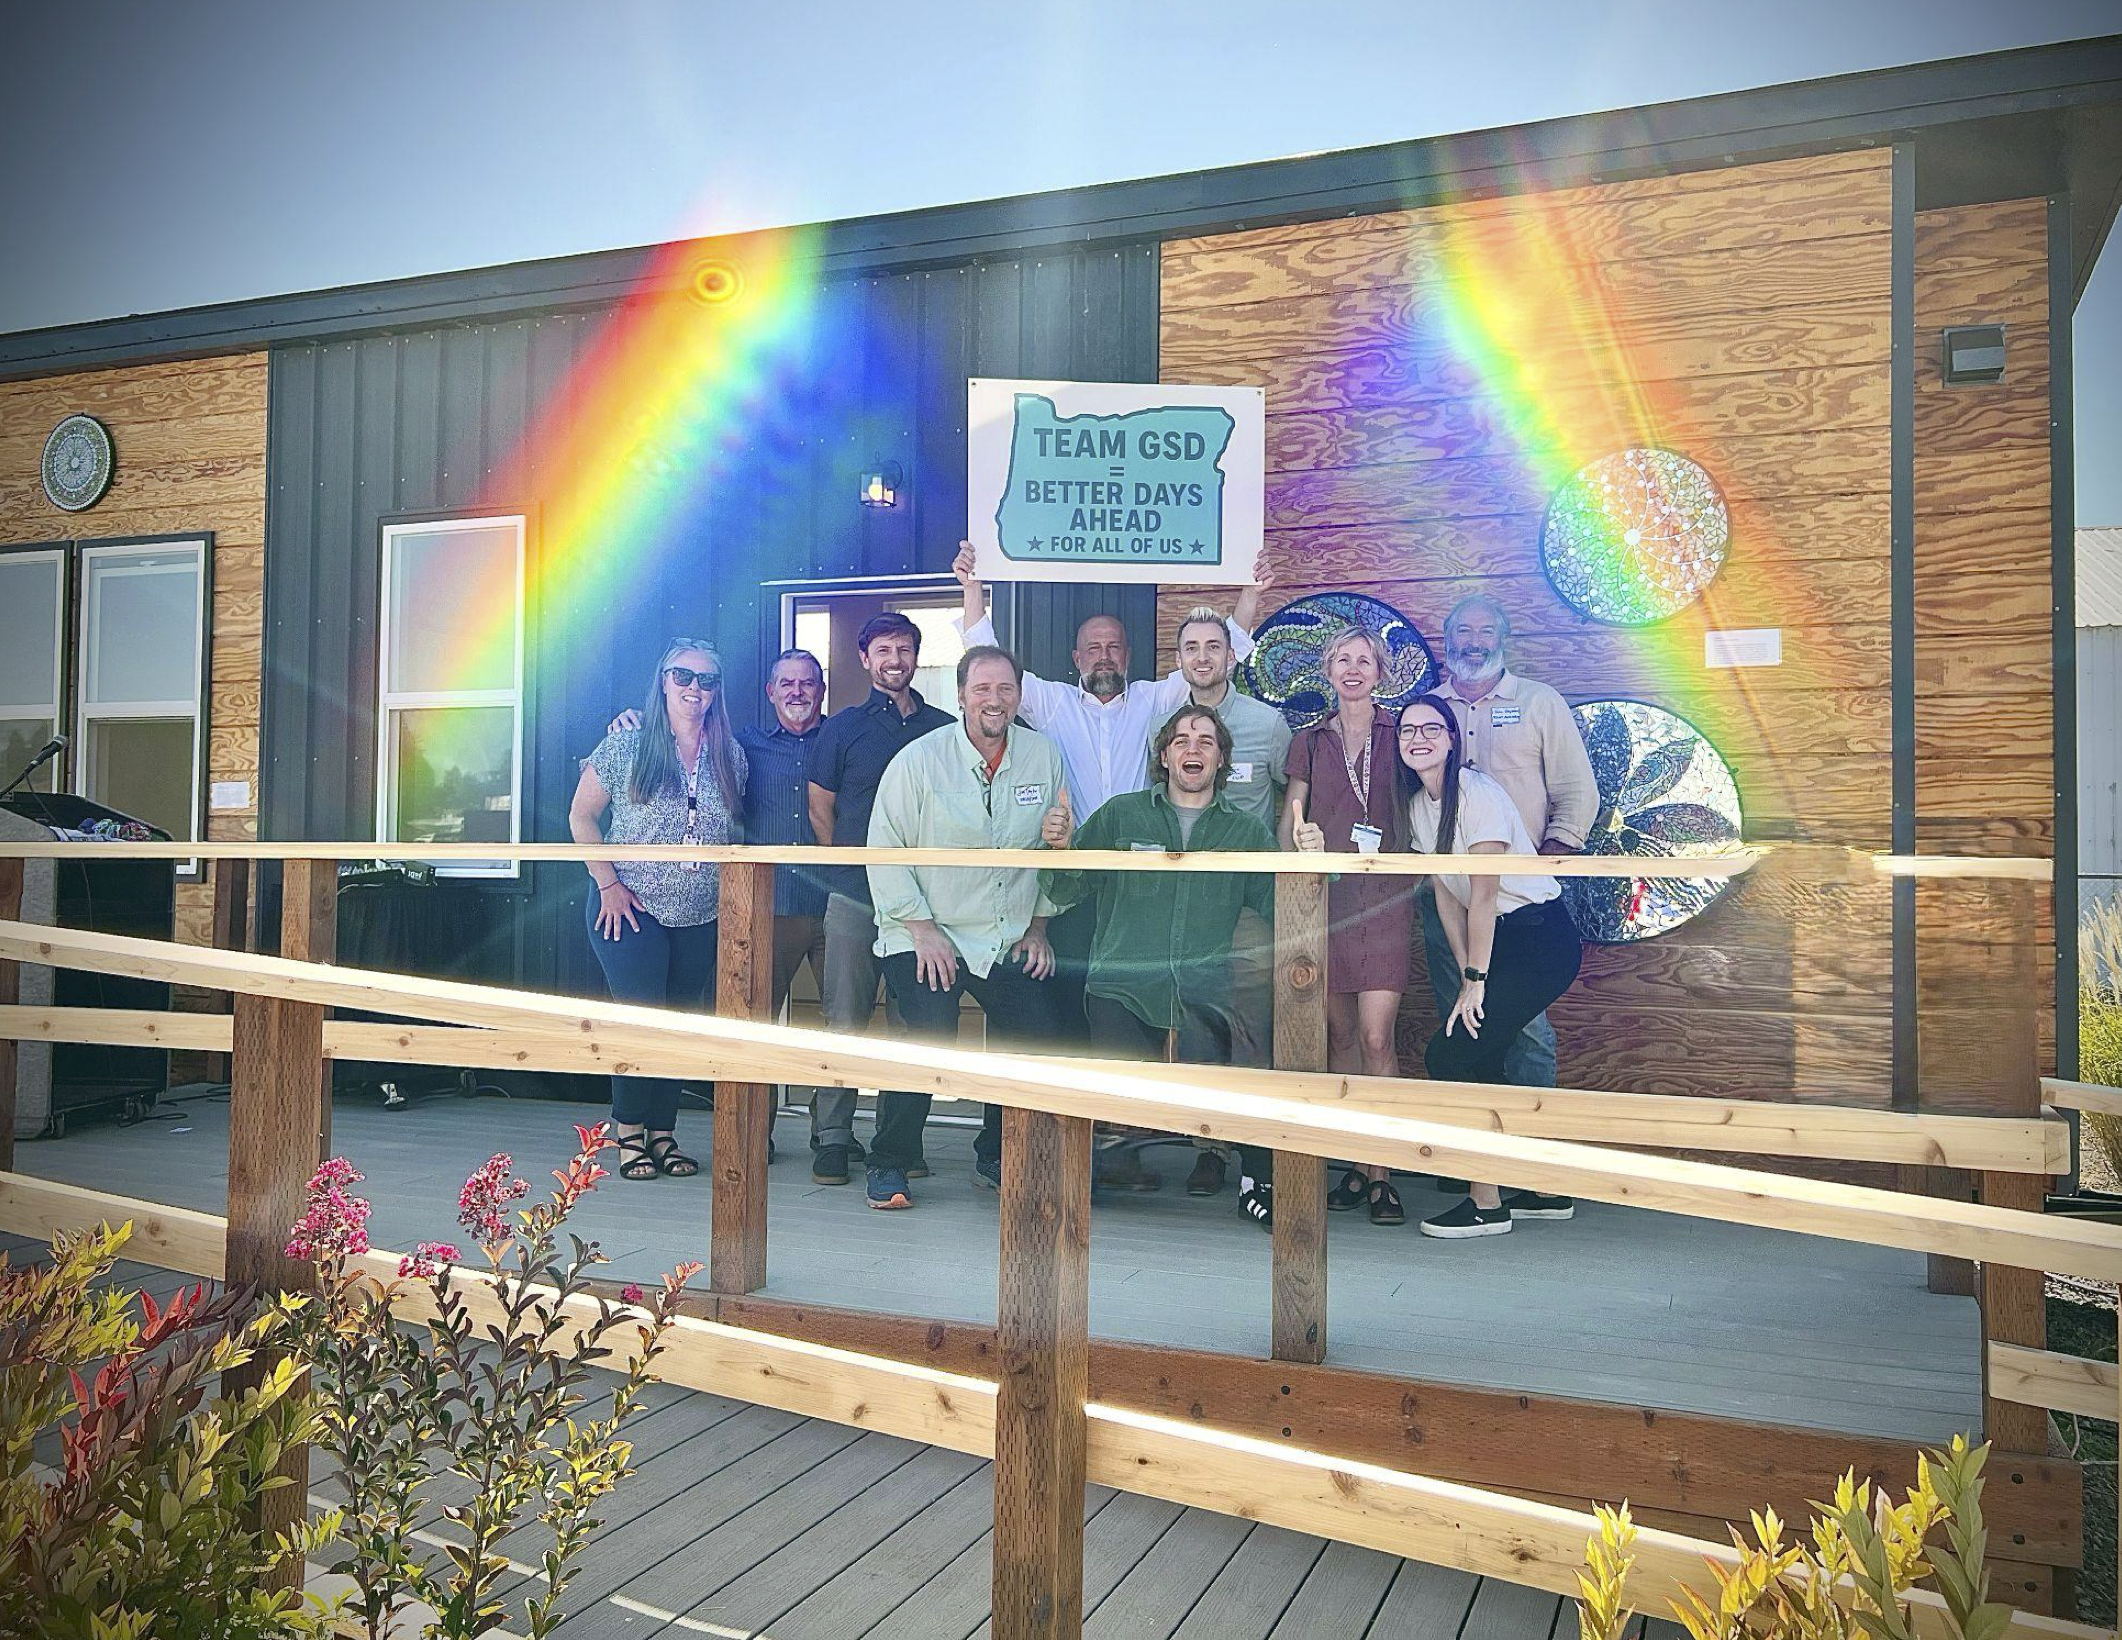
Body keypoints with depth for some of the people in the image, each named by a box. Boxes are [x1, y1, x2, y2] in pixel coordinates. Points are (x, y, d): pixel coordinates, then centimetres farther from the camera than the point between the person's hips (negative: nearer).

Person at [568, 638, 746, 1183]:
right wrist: (608, 882, -8)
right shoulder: (628, 741, -4)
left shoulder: (730, 754, 5)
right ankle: (630, 1134, 7)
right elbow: (581, 815, 0)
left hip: (700, 918, 4)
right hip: (631, 908, -3)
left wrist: (729, 890, 6)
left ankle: (663, 1134, 19)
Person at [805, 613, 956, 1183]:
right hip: (855, 896, -2)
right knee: (846, 1018, -1)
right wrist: (857, 863, 9)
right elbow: (820, 806, 10)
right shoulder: (844, 726, 5)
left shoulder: (943, 728, 9)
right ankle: (832, 1137, 8)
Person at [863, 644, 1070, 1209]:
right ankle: (888, 1165, 4)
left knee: (1038, 1037, -4)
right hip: (926, 936, -4)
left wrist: (1038, 927, 7)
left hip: (1011, 942, 4)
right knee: (928, 1040, -19)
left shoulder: (1043, 755, 3)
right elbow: (885, 852, -5)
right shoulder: (918, 760, -7)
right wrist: (922, 928, -12)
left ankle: (995, 1158, 21)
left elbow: (1058, 849, 11)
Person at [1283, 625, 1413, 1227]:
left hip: (1384, 896, -2)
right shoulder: (1310, 742, 13)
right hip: (1323, 896, 2)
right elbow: (1289, 820, 15)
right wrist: (1299, 843, -6)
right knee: (1340, 1035, 5)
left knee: (1376, 1037, -9)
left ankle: (1380, 1174, -2)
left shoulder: (1398, 736, 8)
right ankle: (1357, 1166, 15)